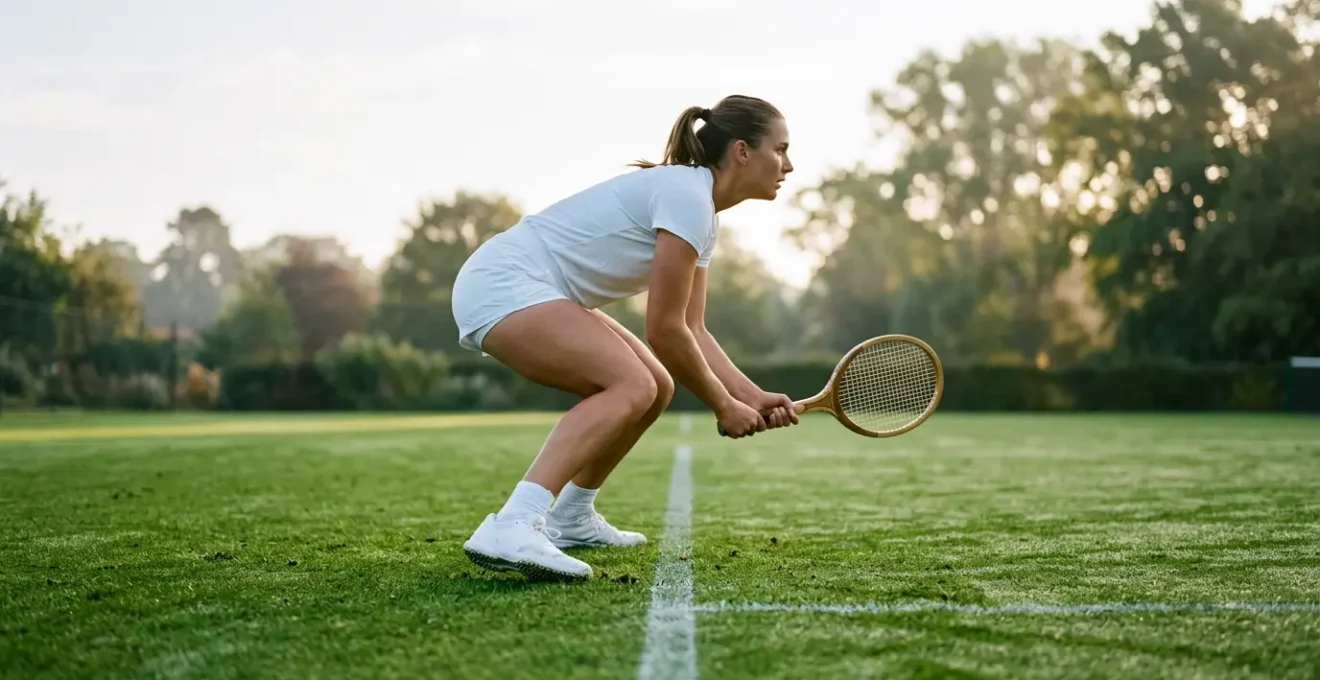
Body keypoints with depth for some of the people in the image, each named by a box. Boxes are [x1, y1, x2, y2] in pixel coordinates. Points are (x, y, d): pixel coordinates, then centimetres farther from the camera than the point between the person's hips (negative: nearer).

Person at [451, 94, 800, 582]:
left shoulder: (704, 217, 14)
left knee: (656, 385, 13)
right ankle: (512, 527, -38)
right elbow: (664, 331, -18)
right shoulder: (686, 194, -17)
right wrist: (723, 405, -6)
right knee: (632, 384, -26)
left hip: (537, 292, 11)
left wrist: (754, 397, 2)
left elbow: (692, 332, 13)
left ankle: (570, 518, 26)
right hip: (502, 281, -11)